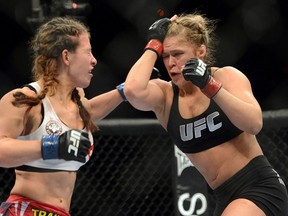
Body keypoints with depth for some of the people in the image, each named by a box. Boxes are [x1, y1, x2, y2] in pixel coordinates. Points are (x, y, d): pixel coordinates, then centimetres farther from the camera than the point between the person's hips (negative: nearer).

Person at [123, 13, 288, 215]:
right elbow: (133, 90, -21)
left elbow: (254, 124, -19)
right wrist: (154, 46, -8)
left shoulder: (226, 76, -5)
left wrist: (211, 87, -26)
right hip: (227, 199, 6)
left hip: (260, 188, -6)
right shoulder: (165, 95, 1)